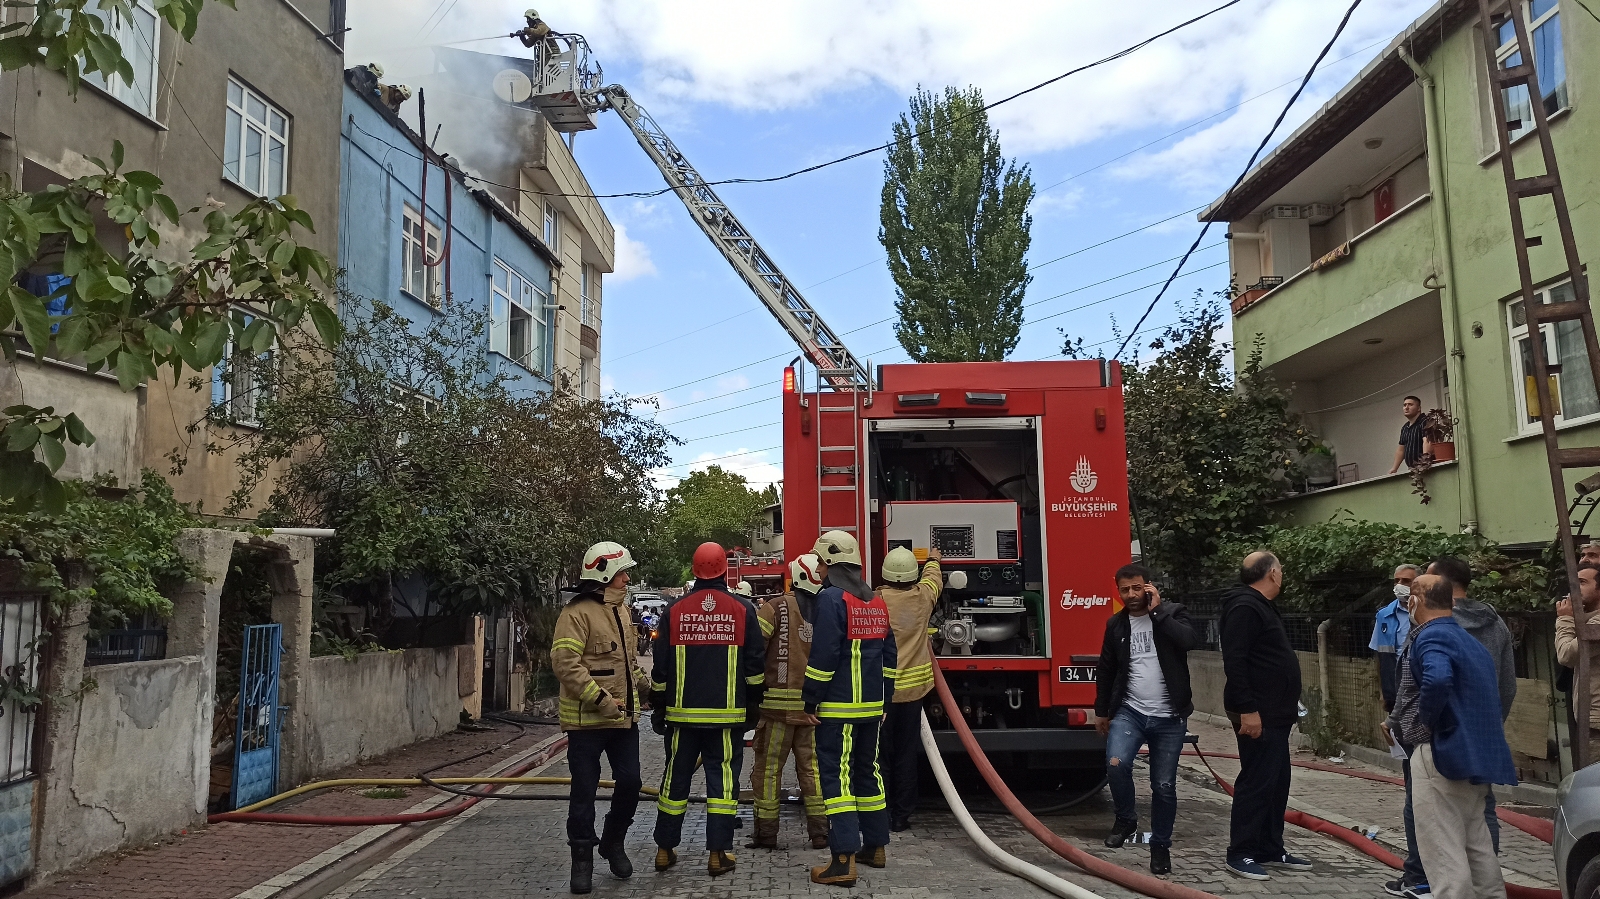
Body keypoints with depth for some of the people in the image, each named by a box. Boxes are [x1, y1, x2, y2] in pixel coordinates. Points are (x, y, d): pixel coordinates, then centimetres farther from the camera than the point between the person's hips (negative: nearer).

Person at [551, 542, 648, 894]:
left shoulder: (620, 612, 15)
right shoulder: (577, 613, -13)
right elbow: (565, 663, -22)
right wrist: (600, 698, -24)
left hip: (625, 717, 7)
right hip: (587, 719, -7)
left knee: (630, 782, 9)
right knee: (584, 790, 3)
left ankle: (613, 843, 30)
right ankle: (582, 859, 17)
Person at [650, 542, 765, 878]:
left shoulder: (675, 610, 0)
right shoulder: (742, 610, -2)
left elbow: (661, 666, 3)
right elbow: (755, 664, 1)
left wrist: (658, 706, 13)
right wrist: (753, 702, 14)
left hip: (683, 712, 2)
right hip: (727, 713, -1)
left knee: (676, 777, 12)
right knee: (722, 778, 4)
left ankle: (665, 849, 19)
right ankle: (718, 853, 3)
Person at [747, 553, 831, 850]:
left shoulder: (777, 607, -9)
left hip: (778, 701, -4)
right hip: (813, 703, 4)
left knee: (768, 767, 6)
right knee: (811, 766, 13)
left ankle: (766, 832, 9)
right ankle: (820, 831, 15)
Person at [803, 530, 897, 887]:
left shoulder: (832, 598, -14)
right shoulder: (877, 601, 11)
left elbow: (823, 655, -19)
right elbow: (888, 656, 15)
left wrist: (811, 698, -11)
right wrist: (884, 700, 19)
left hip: (839, 707, -8)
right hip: (871, 706, 8)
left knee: (837, 776, -6)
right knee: (868, 771, 17)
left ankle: (844, 860, -9)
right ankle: (876, 847, 26)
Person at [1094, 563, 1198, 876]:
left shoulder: (1173, 613, -1)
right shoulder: (1116, 624, 7)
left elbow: (1190, 640, -22)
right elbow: (1105, 670, 15)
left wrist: (1157, 611, -16)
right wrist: (1101, 711, 16)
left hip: (1168, 718, -2)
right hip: (1129, 712, 2)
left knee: (1164, 786, 3)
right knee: (1116, 764, -21)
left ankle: (1160, 846, 22)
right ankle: (1126, 819, 5)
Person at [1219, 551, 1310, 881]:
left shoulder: (1263, 606, 17)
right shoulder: (1244, 607, -16)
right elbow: (1234, 662, -24)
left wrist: (1288, 704, 21)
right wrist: (1247, 710, -26)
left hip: (1275, 713, 11)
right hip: (1257, 715, -11)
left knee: (1276, 782, 15)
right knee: (1256, 782, -6)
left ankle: (1270, 849, 24)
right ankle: (1240, 854, 1)